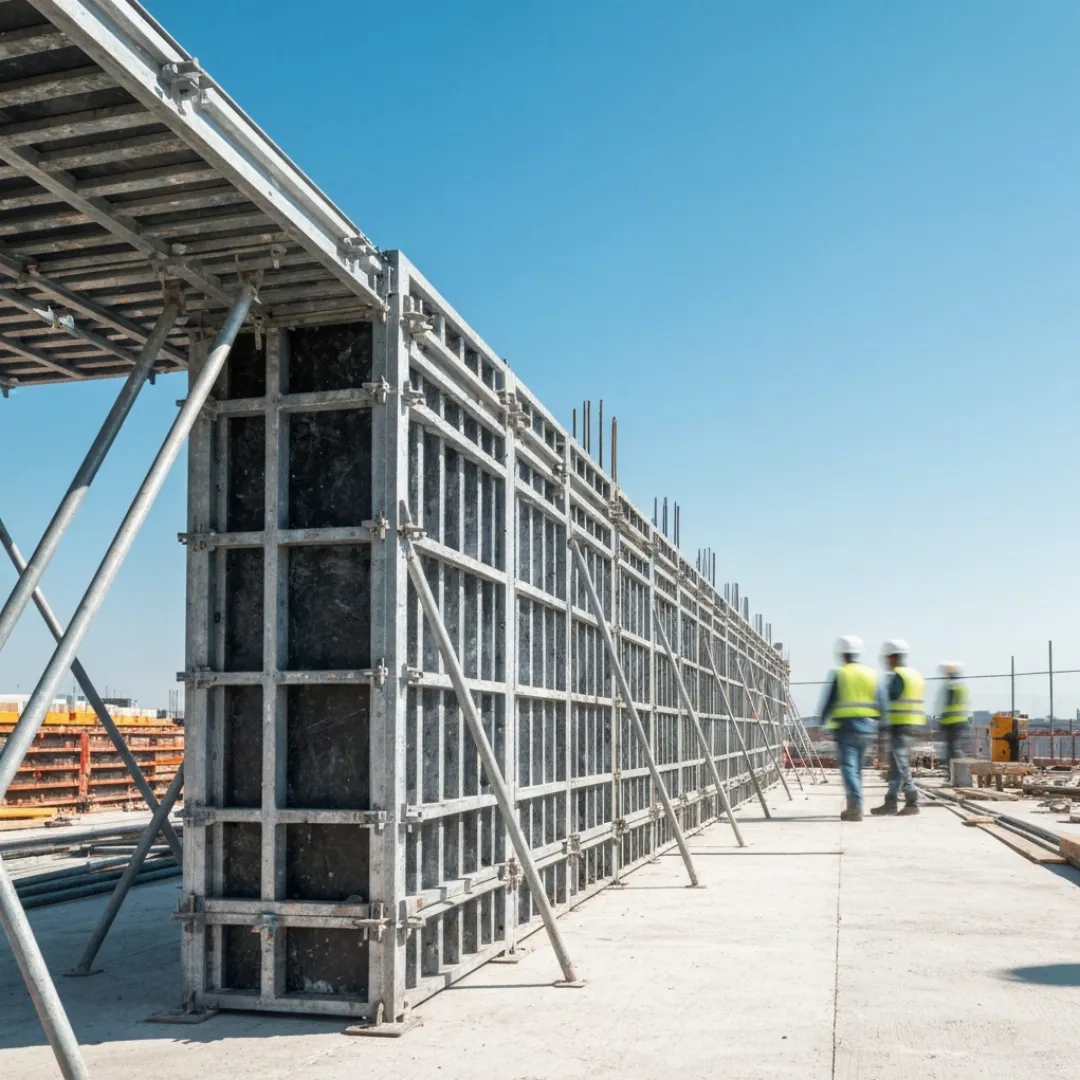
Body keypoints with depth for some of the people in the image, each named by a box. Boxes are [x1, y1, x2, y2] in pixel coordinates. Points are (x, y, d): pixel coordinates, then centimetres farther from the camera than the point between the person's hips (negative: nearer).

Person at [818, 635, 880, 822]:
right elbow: (879, 704, 7)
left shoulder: (838, 674, -6)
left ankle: (855, 808, -19)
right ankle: (854, 806, 25)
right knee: (857, 767, 17)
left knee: (848, 766, -7)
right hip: (866, 727, 5)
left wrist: (823, 722, 8)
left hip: (845, 726, -5)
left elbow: (828, 702, -6)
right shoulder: (871, 674, 8)